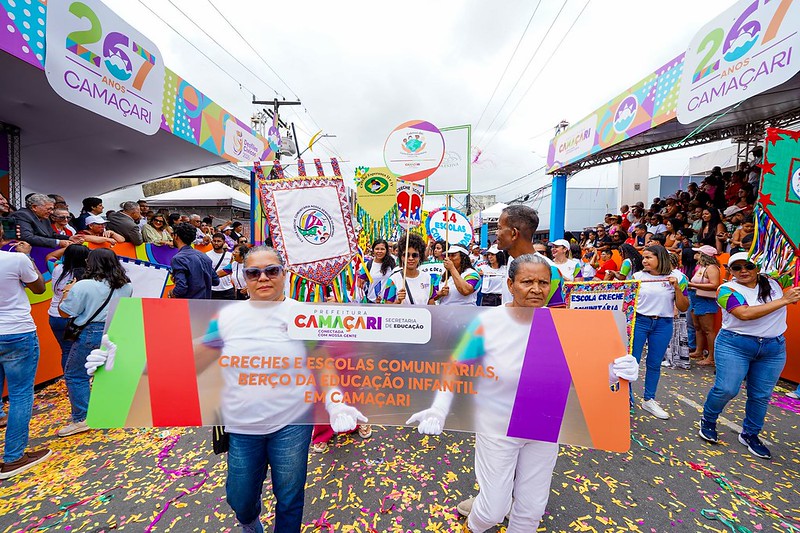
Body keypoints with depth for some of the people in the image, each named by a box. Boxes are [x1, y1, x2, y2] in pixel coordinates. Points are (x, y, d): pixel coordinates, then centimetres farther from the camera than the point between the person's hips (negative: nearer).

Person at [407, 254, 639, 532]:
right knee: (494, 510, 11)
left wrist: (613, 371, -23)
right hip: (498, 428, -3)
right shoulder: (488, 323, -23)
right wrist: (439, 409, -28)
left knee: (532, 508, 21)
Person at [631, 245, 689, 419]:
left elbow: (683, 308, 0)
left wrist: (676, 287, -12)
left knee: (655, 364, 11)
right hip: (639, 321, -1)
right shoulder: (638, 276, 0)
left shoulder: (677, 277, 0)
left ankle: (649, 400, 27)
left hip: (663, 325, 1)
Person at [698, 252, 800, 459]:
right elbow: (745, 313, -22)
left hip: (774, 349, 5)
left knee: (761, 396, 11)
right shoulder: (727, 290, -10)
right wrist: (783, 300, -19)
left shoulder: (773, 282, 6)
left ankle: (750, 434, 28)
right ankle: (708, 421, 18)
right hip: (735, 346, -4)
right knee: (726, 389, -5)